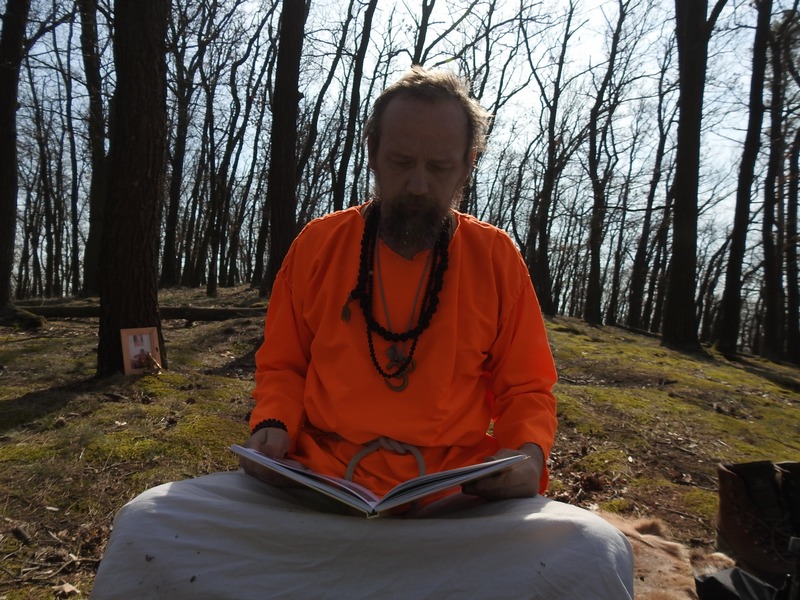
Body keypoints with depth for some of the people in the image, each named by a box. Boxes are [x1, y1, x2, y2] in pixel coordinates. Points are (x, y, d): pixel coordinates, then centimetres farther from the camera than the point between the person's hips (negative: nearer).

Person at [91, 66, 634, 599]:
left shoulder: (496, 257, 2)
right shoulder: (318, 244, 4)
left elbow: (525, 387, 9)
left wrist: (529, 452, -11)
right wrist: (273, 425, -7)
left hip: (459, 504, 2)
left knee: (595, 551, -26)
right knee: (146, 527, -20)